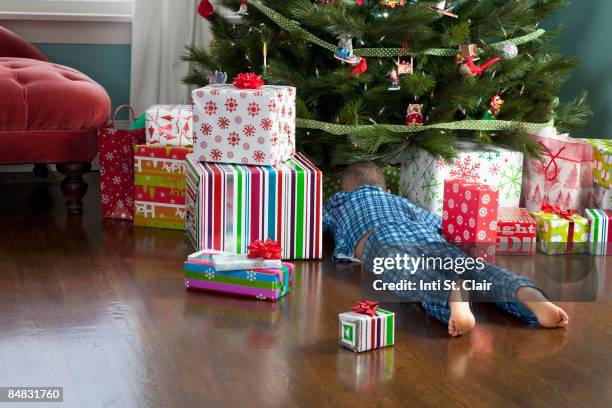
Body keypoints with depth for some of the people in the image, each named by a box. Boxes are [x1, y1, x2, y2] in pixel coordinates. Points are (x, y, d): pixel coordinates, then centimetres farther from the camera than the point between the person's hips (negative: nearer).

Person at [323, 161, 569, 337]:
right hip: (425, 235, 3)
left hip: (383, 241, -3)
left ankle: (453, 297, -69)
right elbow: (441, 223, 50)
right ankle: (528, 295, -53)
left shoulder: (339, 201, 39)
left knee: (413, 280, -35)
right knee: (474, 272, -22)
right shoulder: (398, 202, 45)